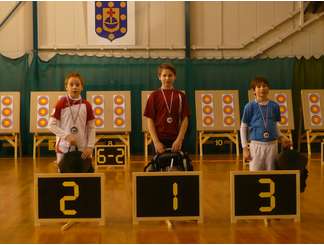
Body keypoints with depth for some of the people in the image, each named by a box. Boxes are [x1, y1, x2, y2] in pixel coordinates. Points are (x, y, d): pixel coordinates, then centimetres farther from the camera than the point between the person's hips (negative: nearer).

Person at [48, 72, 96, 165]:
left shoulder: (86, 105, 2)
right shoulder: (61, 104, -3)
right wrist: (67, 136, -16)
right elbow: (52, 125, -4)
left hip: (82, 149, 2)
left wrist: (90, 146, -6)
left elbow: (91, 128, 5)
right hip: (64, 148, -2)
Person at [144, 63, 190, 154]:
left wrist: (179, 140, -9)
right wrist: (156, 142, -9)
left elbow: (185, 119, 2)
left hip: (176, 141, 1)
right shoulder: (154, 96, 2)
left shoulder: (180, 96, 5)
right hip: (159, 140, -1)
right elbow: (150, 120, 0)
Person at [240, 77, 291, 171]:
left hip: (272, 145, 3)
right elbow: (243, 128, 1)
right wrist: (245, 148, -3)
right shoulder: (250, 106, -3)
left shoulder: (274, 106, 5)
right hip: (256, 144, -3)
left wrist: (281, 137, 0)